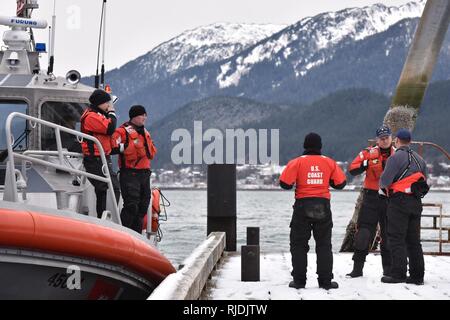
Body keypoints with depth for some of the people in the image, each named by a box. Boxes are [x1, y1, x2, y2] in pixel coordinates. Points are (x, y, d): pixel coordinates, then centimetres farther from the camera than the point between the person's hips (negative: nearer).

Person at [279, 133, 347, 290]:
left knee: (299, 244, 7)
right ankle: (325, 280, 7)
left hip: (302, 206, -2)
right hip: (323, 206, 2)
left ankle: (299, 280, 4)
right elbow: (340, 183, 5)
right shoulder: (329, 162, 1)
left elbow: (285, 183, -10)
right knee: (324, 244, 10)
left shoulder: (297, 162, -6)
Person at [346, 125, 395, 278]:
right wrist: (366, 163, -20)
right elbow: (352, 169, -5)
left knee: (389, 235, 8)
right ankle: (357, 268, 6)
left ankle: (388, 269, 19)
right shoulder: (369, 153, 2)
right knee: (364, 232, -2)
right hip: (371, 198, -1)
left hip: (390, 198, 1)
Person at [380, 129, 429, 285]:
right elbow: (424, 182, 18)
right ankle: (417, 275, 10)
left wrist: (383, 185, 8)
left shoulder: (396, 157, -8)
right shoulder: (419, 159, 17)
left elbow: (385, 180, -12)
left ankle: (398, 273, -9)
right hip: (416, 202, 7)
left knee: (396, 238, -5)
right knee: (413, 240, 10)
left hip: (399, 201, -7)